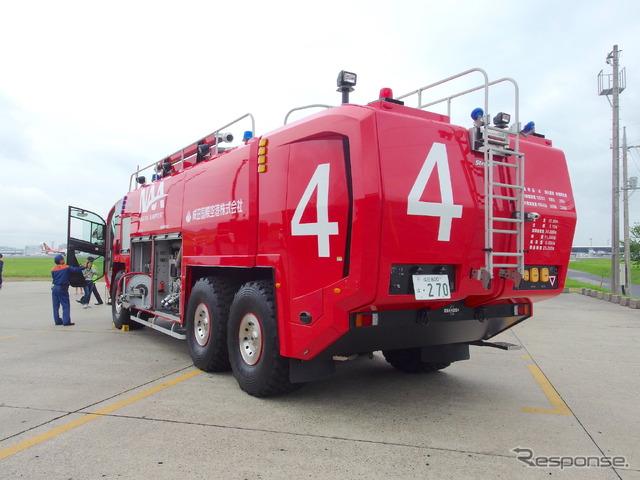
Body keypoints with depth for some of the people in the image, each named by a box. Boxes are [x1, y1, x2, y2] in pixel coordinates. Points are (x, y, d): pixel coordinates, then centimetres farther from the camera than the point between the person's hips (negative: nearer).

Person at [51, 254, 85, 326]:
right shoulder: (66, 267, -8)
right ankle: (66, 321, -5)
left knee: (56, 306, 11)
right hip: (62, 288, -6)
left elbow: (53, 278, 13)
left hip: (55, 288, 6)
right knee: (66, 306, -1)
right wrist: (83, 267, 5)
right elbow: (75, 269, -9)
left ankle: (57, 321, 16)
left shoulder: (53, 270, 7)